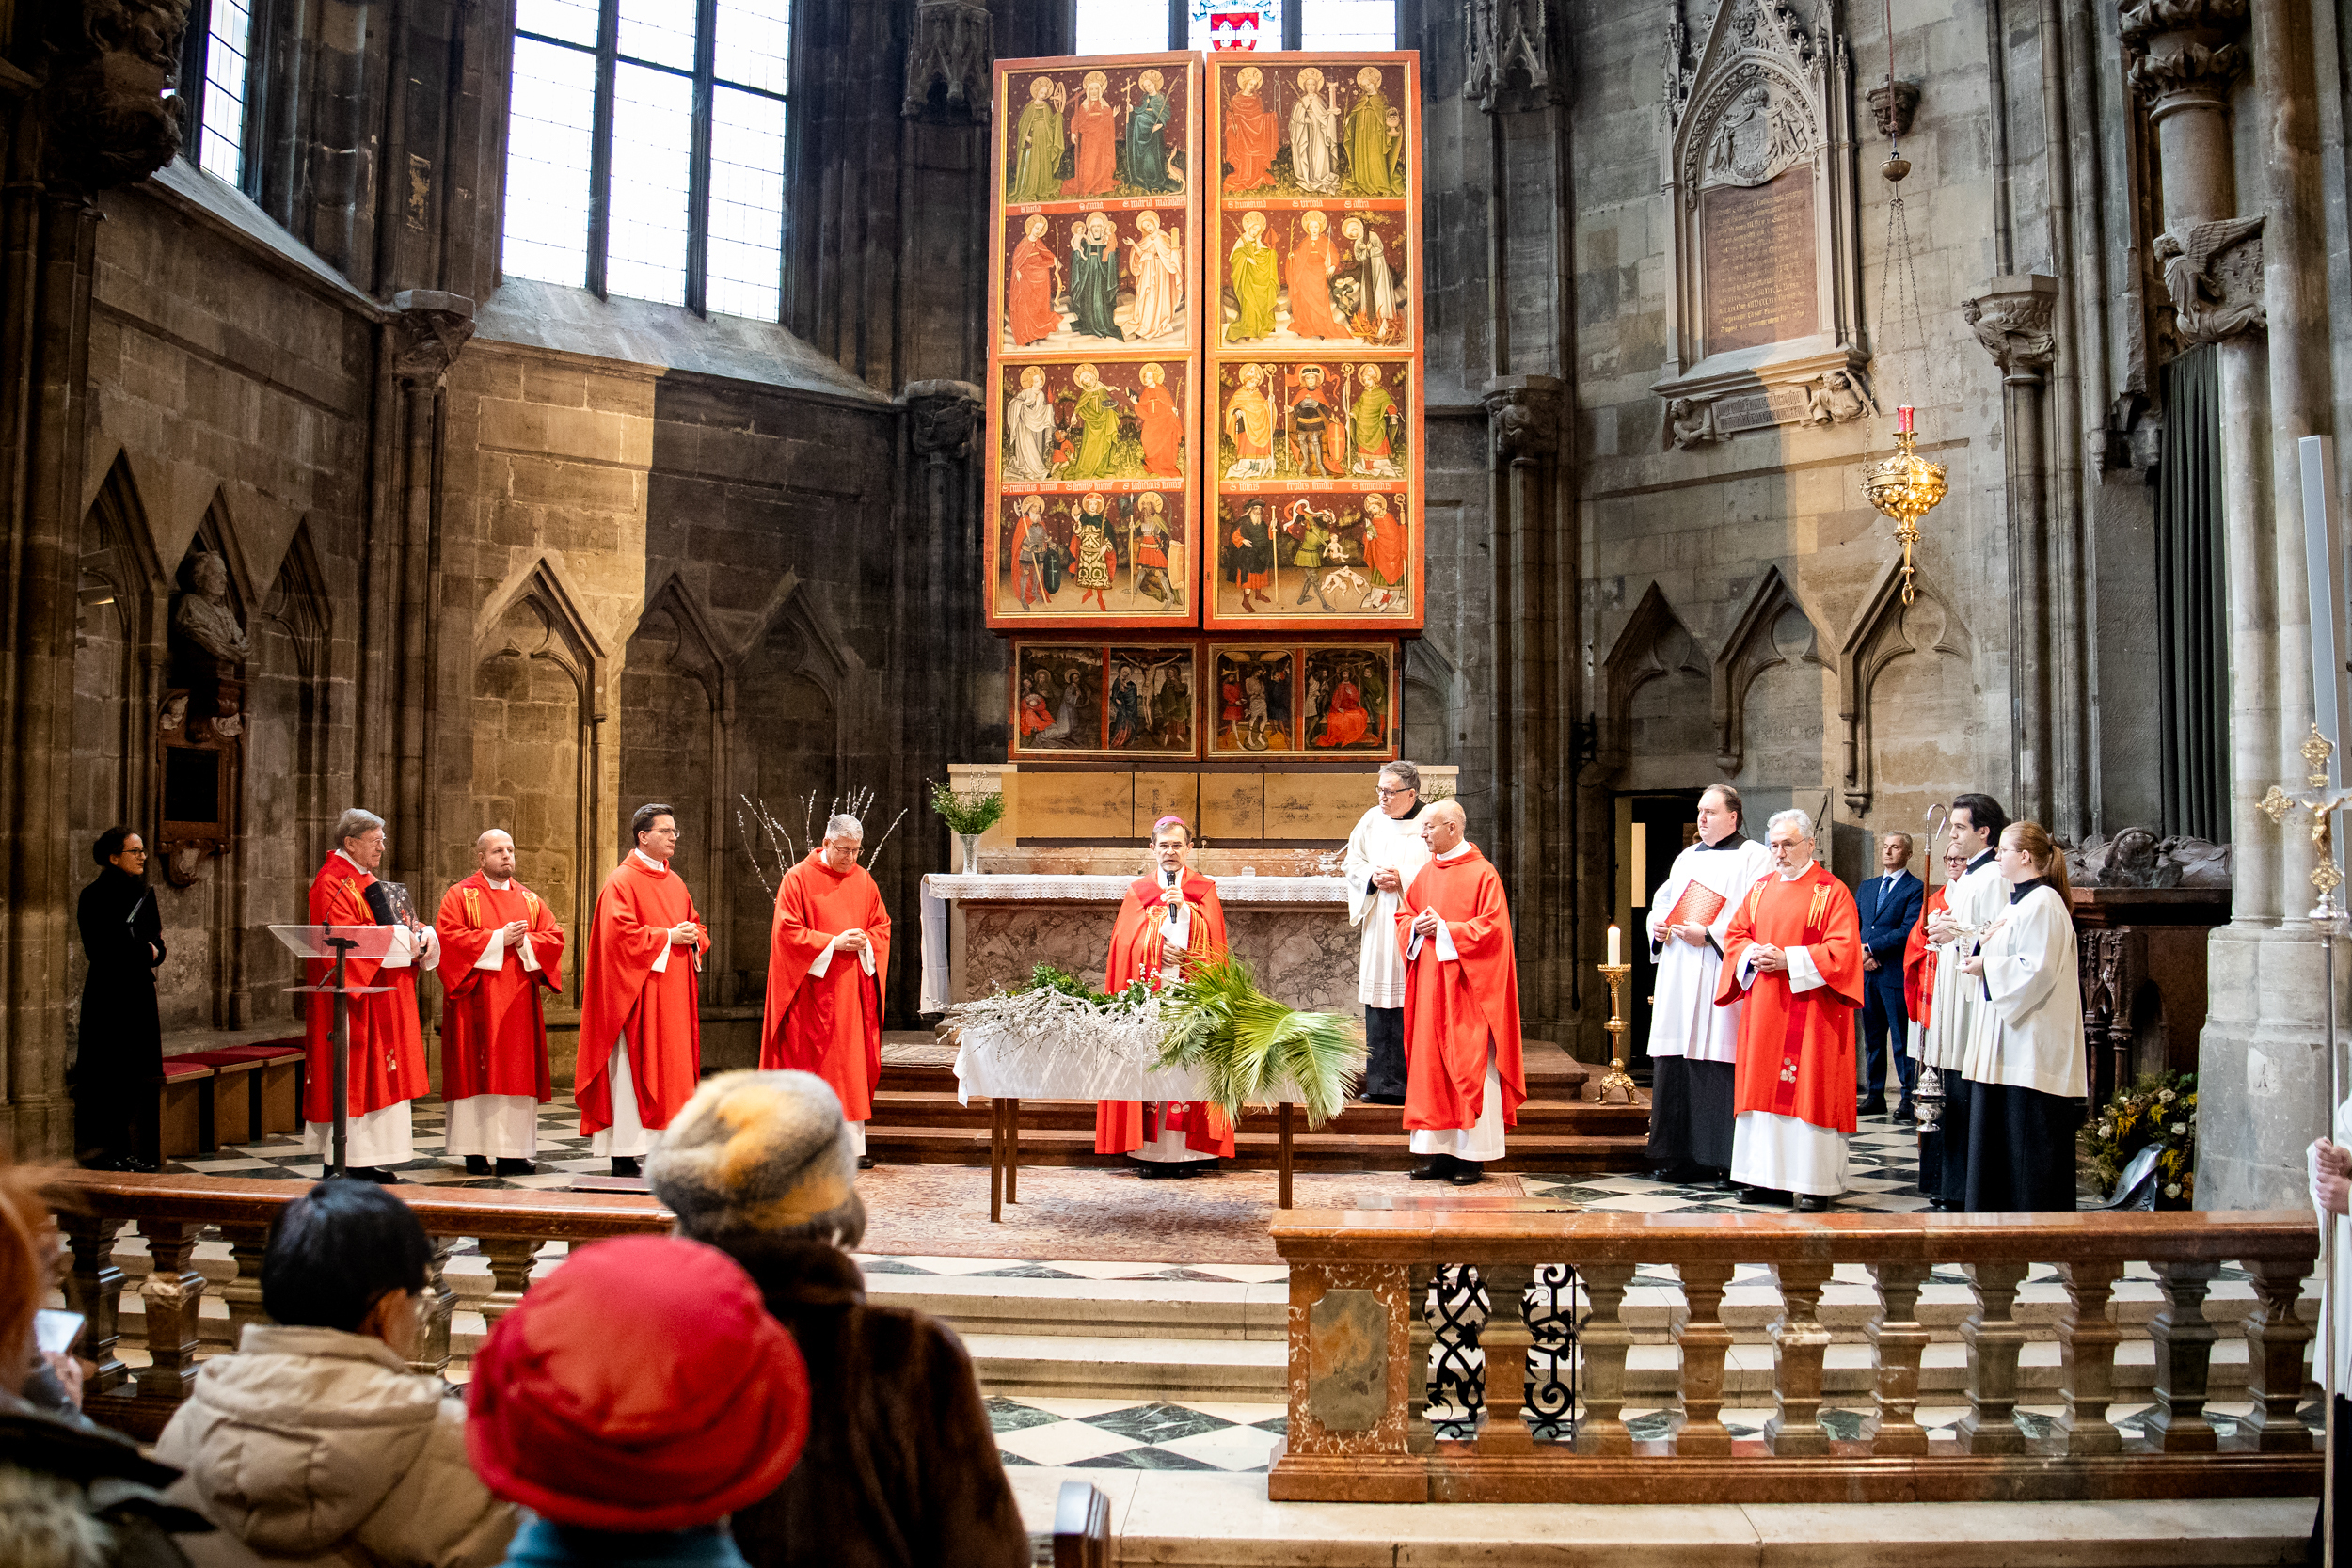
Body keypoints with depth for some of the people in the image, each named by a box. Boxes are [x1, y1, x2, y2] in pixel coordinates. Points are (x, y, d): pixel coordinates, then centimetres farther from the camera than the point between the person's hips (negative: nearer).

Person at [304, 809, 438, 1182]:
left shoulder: (367, 881, 19)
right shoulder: (332, 884, -10)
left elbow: (396, 925, 17)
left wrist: (418, 935, -4)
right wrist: (397, 938, -22)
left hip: (383, 999, 9)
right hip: (352, 997, -9)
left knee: (378, 1077, 8)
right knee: (353, 1077, -8)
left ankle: (370, 1162, 12)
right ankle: (346, 1163, -4)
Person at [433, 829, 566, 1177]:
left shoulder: (530, 900, 15)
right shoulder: (460, 896, 3)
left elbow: (554, 938, 7)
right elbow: (448, 937, -10)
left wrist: (524, 942, -12)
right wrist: (498, 939, -14)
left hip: (519, 1002, 4)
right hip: (476, 1002, -4)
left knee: (518, 1071, 1)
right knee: (477, 1071, -5)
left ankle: (513, 1152, 3)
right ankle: (475, 1152, 0)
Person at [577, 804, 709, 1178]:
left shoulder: (675, 883, 17)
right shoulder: (622, 881, -7)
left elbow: (697, 927, 21)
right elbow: (621, 933, -18)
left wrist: (692, 937, -1)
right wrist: (667, 937, -15)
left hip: (673, 992, 8)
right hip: (639, 995, -8)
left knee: (671, 1070, 7)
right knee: (633, 1072, -7)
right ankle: (625, 1157, -4)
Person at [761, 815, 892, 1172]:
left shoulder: (863, 880, 10)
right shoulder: (798, 879, -3)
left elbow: (882, 926, 15)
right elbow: (788, 931, -9)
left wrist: (865, 942, -7)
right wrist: (833, 942, -16)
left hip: (854, 988, 4)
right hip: (813, 988, -4)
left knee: (854, 1064, 2)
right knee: (810, 1062, -2)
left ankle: (854, 1145, 5)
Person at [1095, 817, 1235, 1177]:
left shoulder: (1204, 891, 9)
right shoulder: (1137, 892, 12)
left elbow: (1210, 945, -3)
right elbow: (1128, 945, 3)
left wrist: (1182, 909, -13)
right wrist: (1161, 952, -12)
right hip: (1147, 994, 1)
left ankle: (1186, 1151, -2)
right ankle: (1150, 1150, -1)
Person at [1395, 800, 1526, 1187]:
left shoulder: (1482, 874, -7)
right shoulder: (1425, 874, 12)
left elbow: (1492, 927, -13)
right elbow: (1403, 915, 18)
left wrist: (1444, 930, -15)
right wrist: (1416, 927, -4)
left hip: (1466, 987, -6)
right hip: (1428, 984, 6)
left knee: (1469, 1068, -3)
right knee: (1429, 1065, 6)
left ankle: (1472, 1155, 2)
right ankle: (1436, 1151, 12)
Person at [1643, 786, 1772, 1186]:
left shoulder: (1753, 858, -2)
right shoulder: (1687, 858, 21)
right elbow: (1661, 901, 26)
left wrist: (1709, 935, -19)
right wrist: (1657, 925, 5)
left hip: (1721, 975, -7)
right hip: (1679, 976, 7)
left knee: (1721, 1060, -9)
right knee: (1676, 1062, 6)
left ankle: (1731, 1160, -3)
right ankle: (1686, 1157, 13)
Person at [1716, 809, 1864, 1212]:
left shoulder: (1832, 892, -4)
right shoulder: (1760, 889, 14)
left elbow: (1843, 950, -12)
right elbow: (1734, 935, 16)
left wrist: (1789, 960, -18)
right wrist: (1753, 955, -5)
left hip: (1809, 1009, -5)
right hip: (1763, 1009, 6)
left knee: (1808, 1087, -4)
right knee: (1764, 1086, 6)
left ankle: (1815, 1181, 2)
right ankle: (1766, 1176, 12)